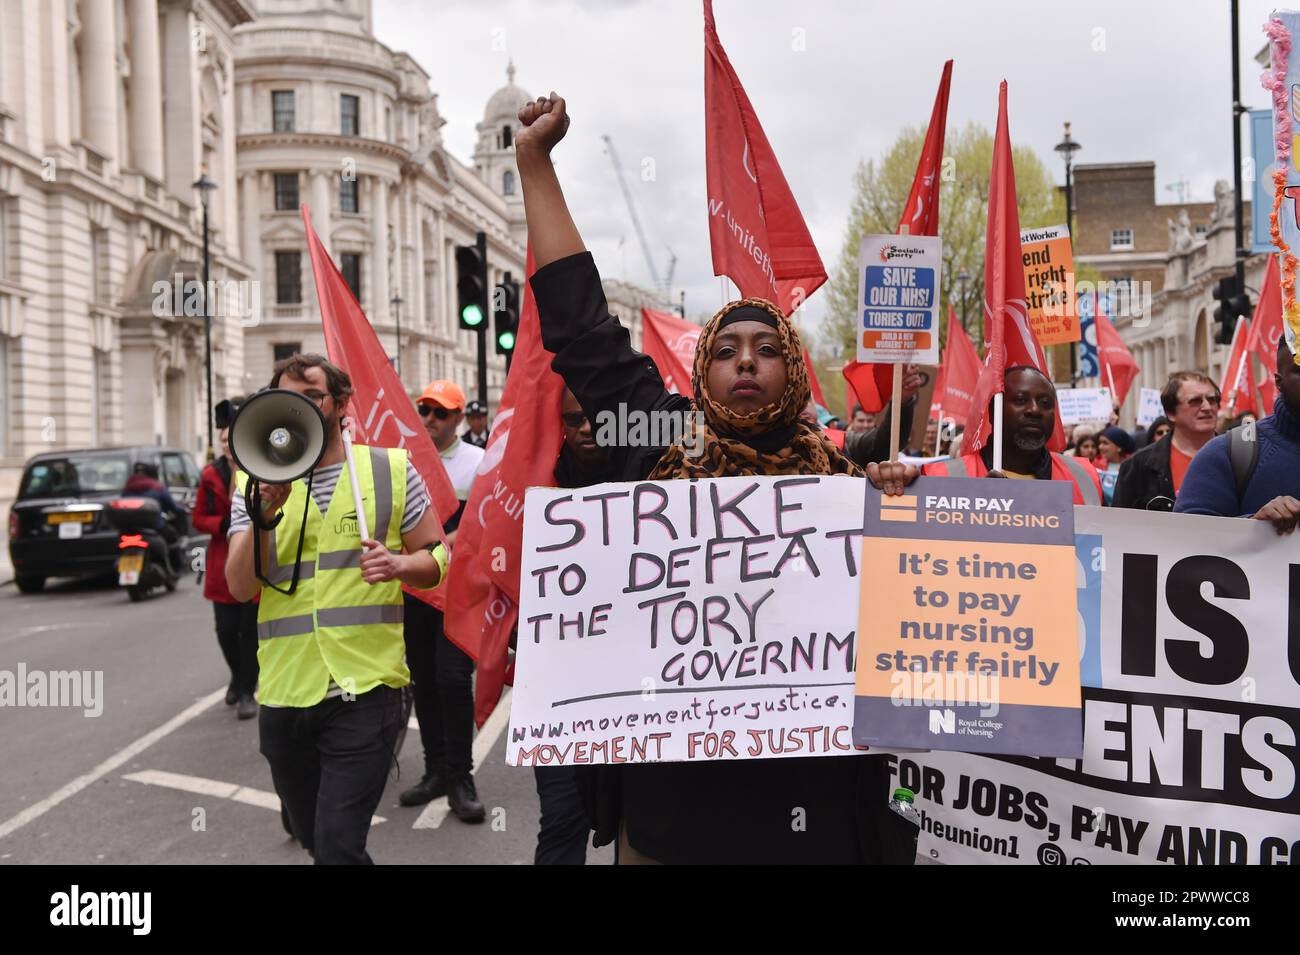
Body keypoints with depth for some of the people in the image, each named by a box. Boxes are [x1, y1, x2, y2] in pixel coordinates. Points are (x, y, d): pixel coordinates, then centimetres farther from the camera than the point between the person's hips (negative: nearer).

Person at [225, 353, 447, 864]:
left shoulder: (391, 470, 2)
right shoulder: (255, 484, 6)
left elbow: (436, 558, 7)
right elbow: (241, 587, -4)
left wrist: (399, 564, -15)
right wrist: (265, 514, -19)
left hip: (365, 690, -3)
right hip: (283, 694, 4)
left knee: (337, 846, -12)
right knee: (313, 837, 19)